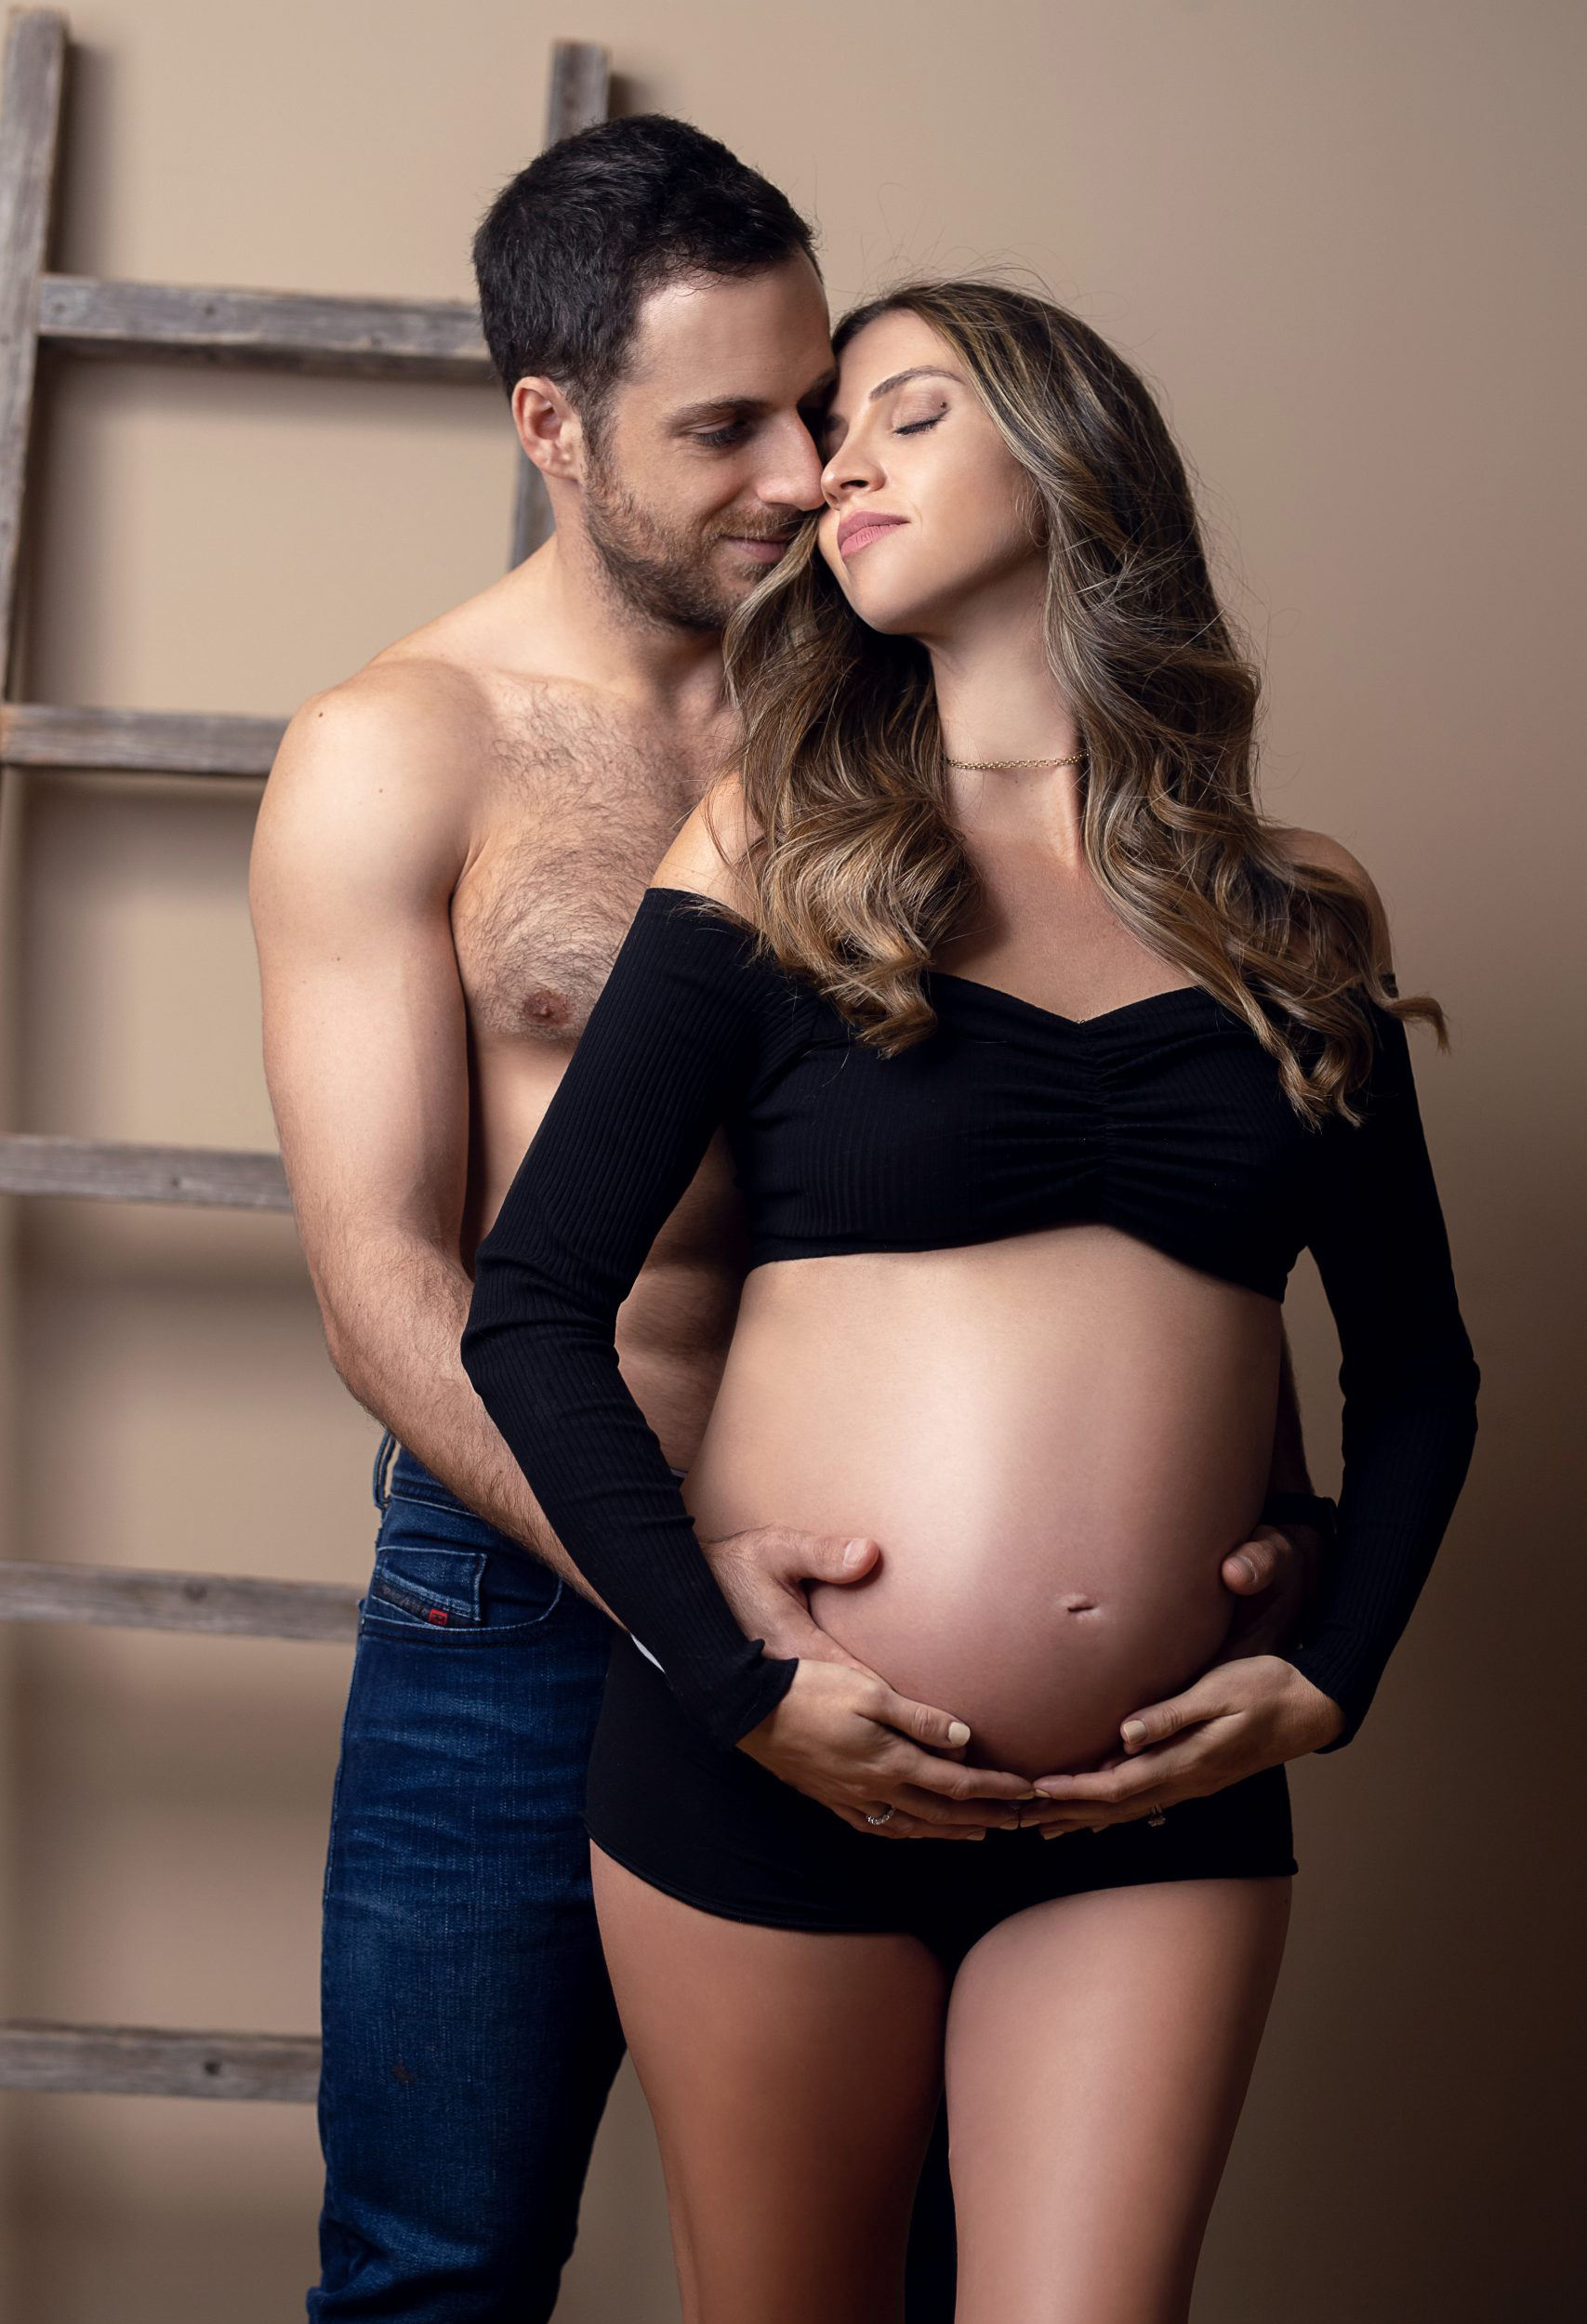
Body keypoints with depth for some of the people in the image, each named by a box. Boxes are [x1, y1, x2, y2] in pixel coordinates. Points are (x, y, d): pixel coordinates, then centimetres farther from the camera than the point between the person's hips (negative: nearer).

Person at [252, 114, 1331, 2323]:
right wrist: (671, 1571, -27)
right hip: (526, 1609, -3)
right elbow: (388, 1282, -12)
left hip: (866, 1596, 3)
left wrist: (1273, 1492, -12)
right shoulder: (393, 757, -5)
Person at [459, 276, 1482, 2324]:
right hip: (772, 1770, -1)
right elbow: (531, 1309, -2)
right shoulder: (776, 855, 3)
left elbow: (1415, 1366, 16)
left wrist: (1327, 1675, 2)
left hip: (1156, 1811, 1)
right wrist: (739, 1682, -10)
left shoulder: (1294, 922, 9)